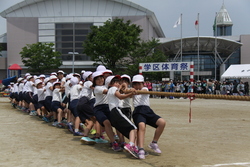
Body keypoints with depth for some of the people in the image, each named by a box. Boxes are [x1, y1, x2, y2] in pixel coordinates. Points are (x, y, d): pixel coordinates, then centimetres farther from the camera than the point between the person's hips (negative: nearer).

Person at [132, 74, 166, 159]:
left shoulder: (145, 89, 19)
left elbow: (143, 91, -8)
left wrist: (137, 91, -29)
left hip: (147, 110, 3)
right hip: (138, 111, -2)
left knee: (162, 122, -17)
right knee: (141, 126, -32)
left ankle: (154, 143, -2)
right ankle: (141, 149, -42)